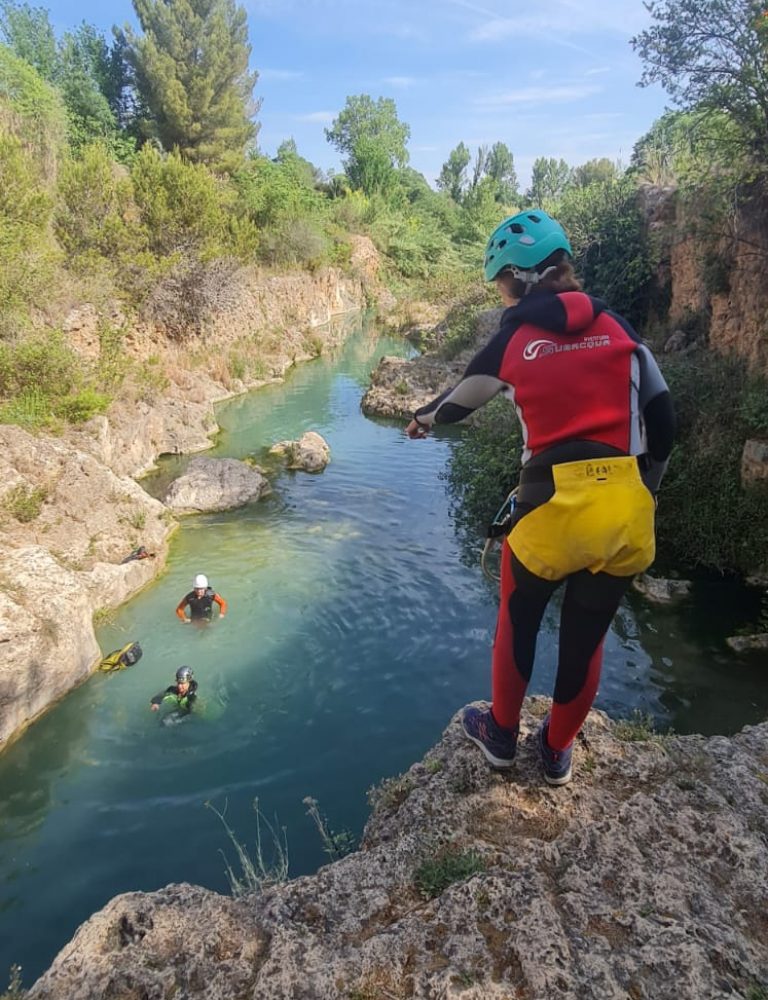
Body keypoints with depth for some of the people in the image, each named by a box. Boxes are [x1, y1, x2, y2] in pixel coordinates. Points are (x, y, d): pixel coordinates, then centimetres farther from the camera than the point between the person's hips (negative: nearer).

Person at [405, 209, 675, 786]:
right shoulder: (618, 327, 8)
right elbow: (663, 422, 6)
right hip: (628, 511, 3)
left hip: (554, 506, -3)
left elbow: (462, 399, 17)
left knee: (517, 624, 23)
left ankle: (501, 735, 41)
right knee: (586, 639, 20)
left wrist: (423, 420, 38)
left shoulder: (514, 340, 2)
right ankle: (558, 752, 40)